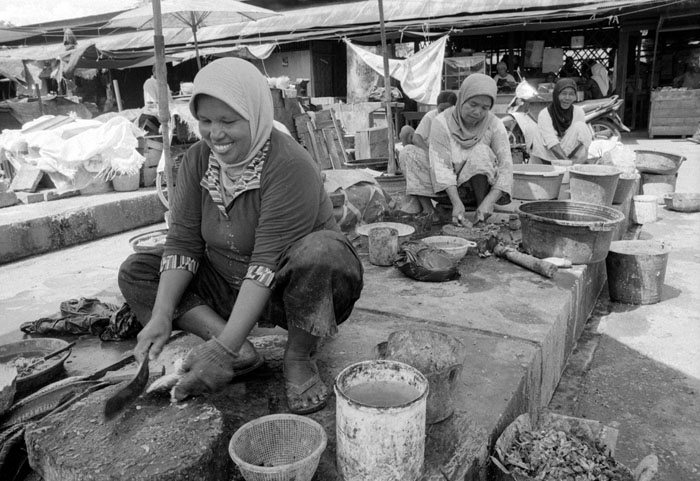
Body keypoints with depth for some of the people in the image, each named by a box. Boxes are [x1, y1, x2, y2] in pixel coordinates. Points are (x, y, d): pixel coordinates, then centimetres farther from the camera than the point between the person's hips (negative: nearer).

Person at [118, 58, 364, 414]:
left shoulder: (290, 166, -25)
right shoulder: (198, 160, -4)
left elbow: (268, 261, -30)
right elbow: (182, 241, -6)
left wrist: (224, 348, -33)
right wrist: (161, 316, -19)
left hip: (294, 289, -6)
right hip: (229, 285, 7)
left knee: (318, 251, -39)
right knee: (134, 272, -1)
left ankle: (298, 357, -12)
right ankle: (241, 353, -13)